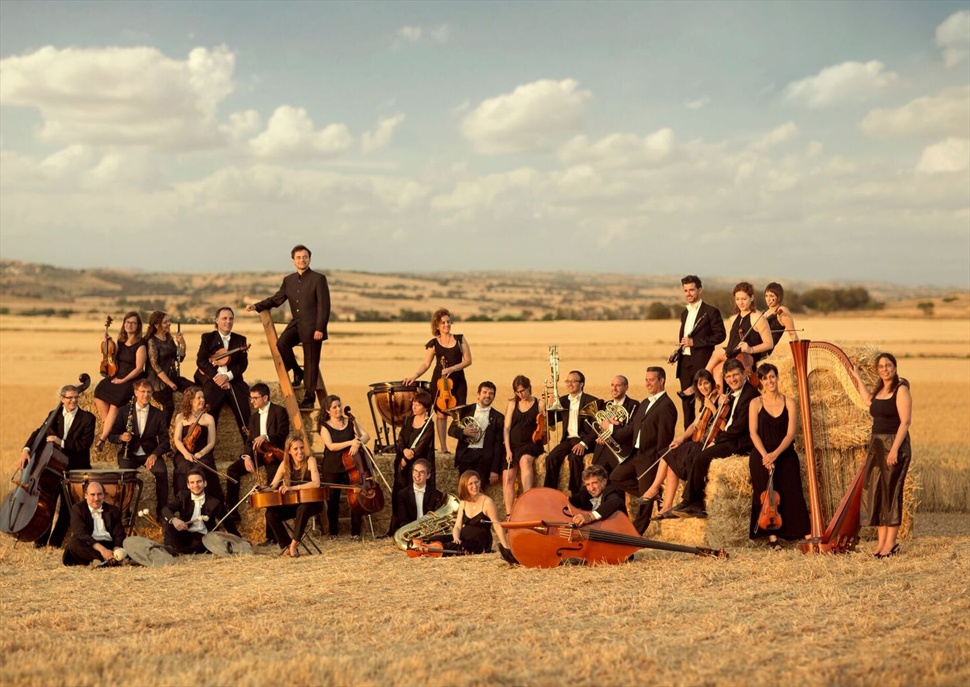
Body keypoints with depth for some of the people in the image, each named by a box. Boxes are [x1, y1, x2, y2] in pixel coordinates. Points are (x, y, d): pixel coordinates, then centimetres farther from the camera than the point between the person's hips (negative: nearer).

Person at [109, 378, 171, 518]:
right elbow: (111, 436, 4)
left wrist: (155, 454, -21)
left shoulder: (157, 414, 3)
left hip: (150, 453, 0)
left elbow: (164, 440, -1)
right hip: (129, 453, 0)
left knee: (161, 472, -29)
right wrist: (121, 437, -21)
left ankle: (161, 511, -16)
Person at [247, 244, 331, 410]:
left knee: (311, 364, -2)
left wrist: (320, 328, -17)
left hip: (312, 326, -5)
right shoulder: (288, 280, 12)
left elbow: (324, 306, -10)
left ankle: (309, 399, 7)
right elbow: (276, 299, 14)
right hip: (296, 323, 5)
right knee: (281, 343, -22)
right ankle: (297, 372, 3)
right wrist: (257, 306, -1)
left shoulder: (318, 279, -6)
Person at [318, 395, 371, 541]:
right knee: (332, 500, 3)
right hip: (331, 469, -1)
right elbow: (331, 446, -14)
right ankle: (333, 531, 19)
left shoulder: (350, 422, 8)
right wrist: (350, 442, -23)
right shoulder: (325, 426, 0)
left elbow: (366, 436, 0)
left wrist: (358, 443, -21)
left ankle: (355, 532, 0)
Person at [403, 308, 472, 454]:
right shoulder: (434, 344, 5)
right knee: (441, 414, -1)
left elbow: (467, 360, 0)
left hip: (458, 381, 0)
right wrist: (415, 376, -15)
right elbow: (426, 364, 1)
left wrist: (452, 368, -13)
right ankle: (443, 448, 3)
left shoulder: (460, 339, 5)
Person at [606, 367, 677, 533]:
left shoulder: (666, 406, -15)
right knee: (616, 477, 11)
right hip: (637, 454, 10)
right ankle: (651, 493, 13)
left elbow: (664, 437, -19)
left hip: (650, 458, -9)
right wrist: (610, 433, 2)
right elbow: (631, 428, 14)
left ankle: (636, 532, 12)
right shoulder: (644, 404, 15)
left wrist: (657, 461, -20)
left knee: (646, 498, 1)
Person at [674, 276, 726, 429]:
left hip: (701, 362, -7)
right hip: (685, 363, 7)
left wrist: (695, 341, -16)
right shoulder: (685, 313, 20)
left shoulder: (711, 311, -4)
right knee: (687, 403, 8)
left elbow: (720, 335, -11)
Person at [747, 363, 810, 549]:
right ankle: (772, 536, -2)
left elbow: (791, 433, -3)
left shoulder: (789, 402, 4)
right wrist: (765, 455, -17)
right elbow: (753, 432, -4)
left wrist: (775, 454, -17)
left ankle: (805, 534, -9)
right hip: (762, 456, 0)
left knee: (791, 495, -8)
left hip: (785, 455, 0)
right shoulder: (756, 403, 3)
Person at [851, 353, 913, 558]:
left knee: (891, 491, -5)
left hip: (894, 444, -8)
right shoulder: (879, 389, 13)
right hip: (876, 444, 8)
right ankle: (881, 540, 10)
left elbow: (905, 421, -17)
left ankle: (891, 543, 0)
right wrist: (857, 378, 33)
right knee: (874, 491, 5)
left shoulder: (901, 390, -10)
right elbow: (868, 401, 35)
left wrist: (894, 449, -23)